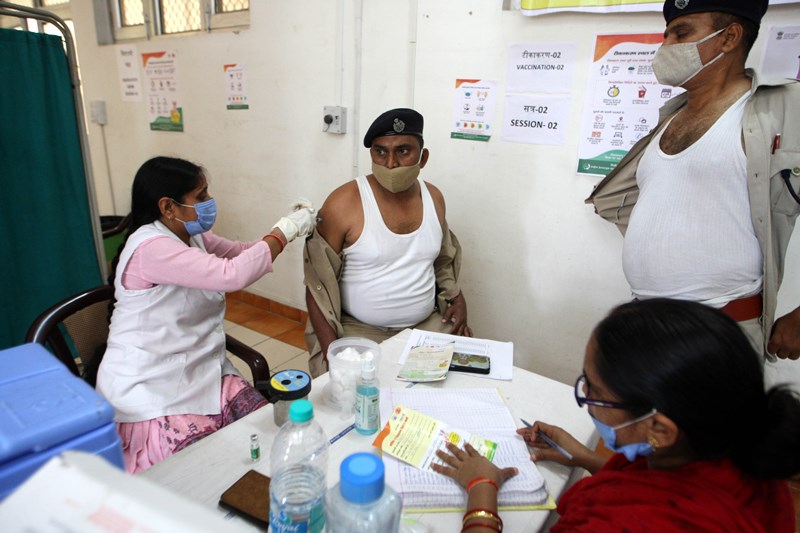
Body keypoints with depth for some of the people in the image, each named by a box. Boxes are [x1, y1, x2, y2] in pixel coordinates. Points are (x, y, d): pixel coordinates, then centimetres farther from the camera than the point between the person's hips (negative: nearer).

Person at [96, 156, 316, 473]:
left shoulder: (193, 236, 6)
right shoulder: (150, 247, -22)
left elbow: (241, 252, 16)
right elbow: (231, 275, -30)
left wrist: (289, 228, 0)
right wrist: (284, 231, -19)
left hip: (199, 372, 8)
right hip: (147, 388, -7)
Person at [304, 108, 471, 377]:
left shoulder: (433, 197, 3)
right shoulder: (344, 203, -14)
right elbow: (318, 282, -10)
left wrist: (457, 299, 3)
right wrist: (330, 348, -19)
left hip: (426, 324, 5)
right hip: (357, 330, -4)